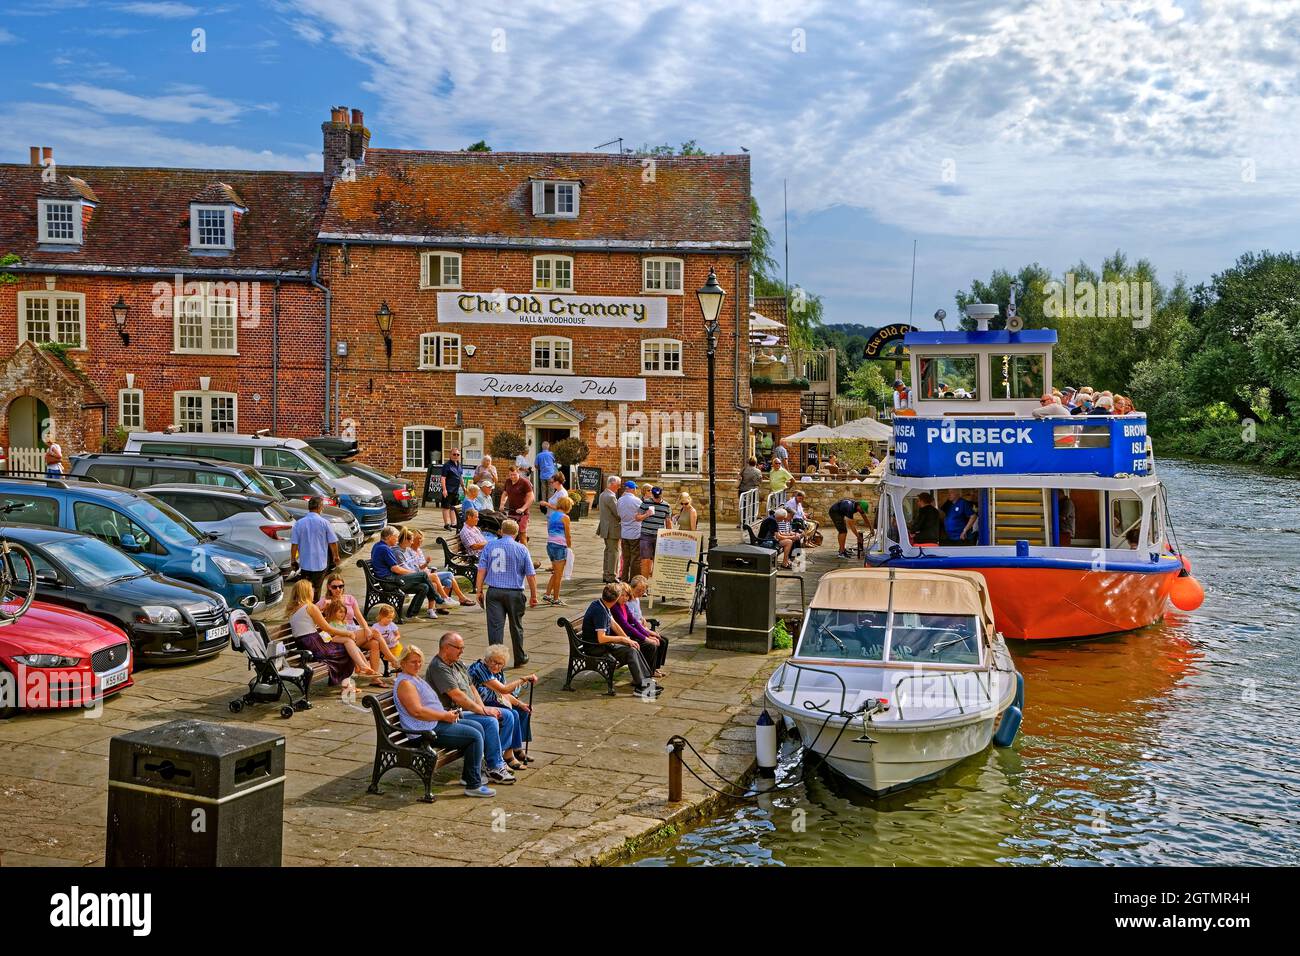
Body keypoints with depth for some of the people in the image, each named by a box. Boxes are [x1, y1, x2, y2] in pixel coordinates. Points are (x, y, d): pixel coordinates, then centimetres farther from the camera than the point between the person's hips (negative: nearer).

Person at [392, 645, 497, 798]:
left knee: (477, 728, 12)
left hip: (436, 722, 11)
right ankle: (474, 785, -12)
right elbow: (417, 711, -24)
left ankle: (468, 776, 16)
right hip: (427, 730, -11)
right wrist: (444, 716, -17)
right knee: (475, 736, -16)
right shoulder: (405, 683, -15)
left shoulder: (415, 678, 19)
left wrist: (448, 712, 8)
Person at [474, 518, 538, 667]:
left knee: (495, 626, 0)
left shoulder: (490, 546, 3)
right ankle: (519, 659, 26)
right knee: (516, 627, 13)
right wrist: (533, 596, 8)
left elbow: (481, 570, 1)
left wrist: (479, 590, 8)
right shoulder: (522, 549, 0)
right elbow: (531, 575, 0)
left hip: (493, 592, 1)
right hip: (514, 593, 0)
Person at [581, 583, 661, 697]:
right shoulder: (600, 611, -27)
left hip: (604, 643, 10)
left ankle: (646, 680, 4)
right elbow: (601, 639, -29)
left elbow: (613, 624, 13)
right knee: (630, 651, -19)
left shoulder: (602, 605, 3)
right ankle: (641, 686, -14)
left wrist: (628, 639, 4)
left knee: (634, 648, 4)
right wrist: (622, 638, -17)